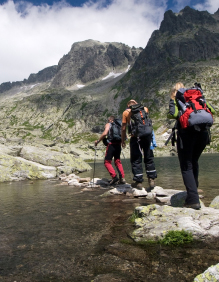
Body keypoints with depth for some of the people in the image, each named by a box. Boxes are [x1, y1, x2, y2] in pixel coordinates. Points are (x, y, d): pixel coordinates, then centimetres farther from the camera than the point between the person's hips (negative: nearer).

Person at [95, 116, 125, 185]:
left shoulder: (108, 124, 4)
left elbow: (105, 133, -13)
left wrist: (98, 141, -5)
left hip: (111, 145, -6)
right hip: (118, 145, 6)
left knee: (107, 162, 1)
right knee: (118, 161, 15)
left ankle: (114, 176, -12)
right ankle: (122, 178, 6)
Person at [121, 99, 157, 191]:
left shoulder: (126, 112, 8)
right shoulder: (144, 109, 14)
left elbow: (123, 128, 6)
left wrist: (123, 141, 14)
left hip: (135, 137, -3)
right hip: (147, 135, 3)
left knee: (136, 160, 6)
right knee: (149, 158, 11)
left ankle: (138, 182, 10)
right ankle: (151, 179, 8)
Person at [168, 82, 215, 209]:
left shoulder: (176, 99, 8)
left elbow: (173, 114, -11)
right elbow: (213, 110, 16)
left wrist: (172, 100, 6)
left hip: (186, 133, -5)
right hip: (203, 133, 5)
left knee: (186, 166, 0)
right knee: (194, 162, 24)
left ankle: (193, 200, -7)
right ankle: (194, 190, 34)